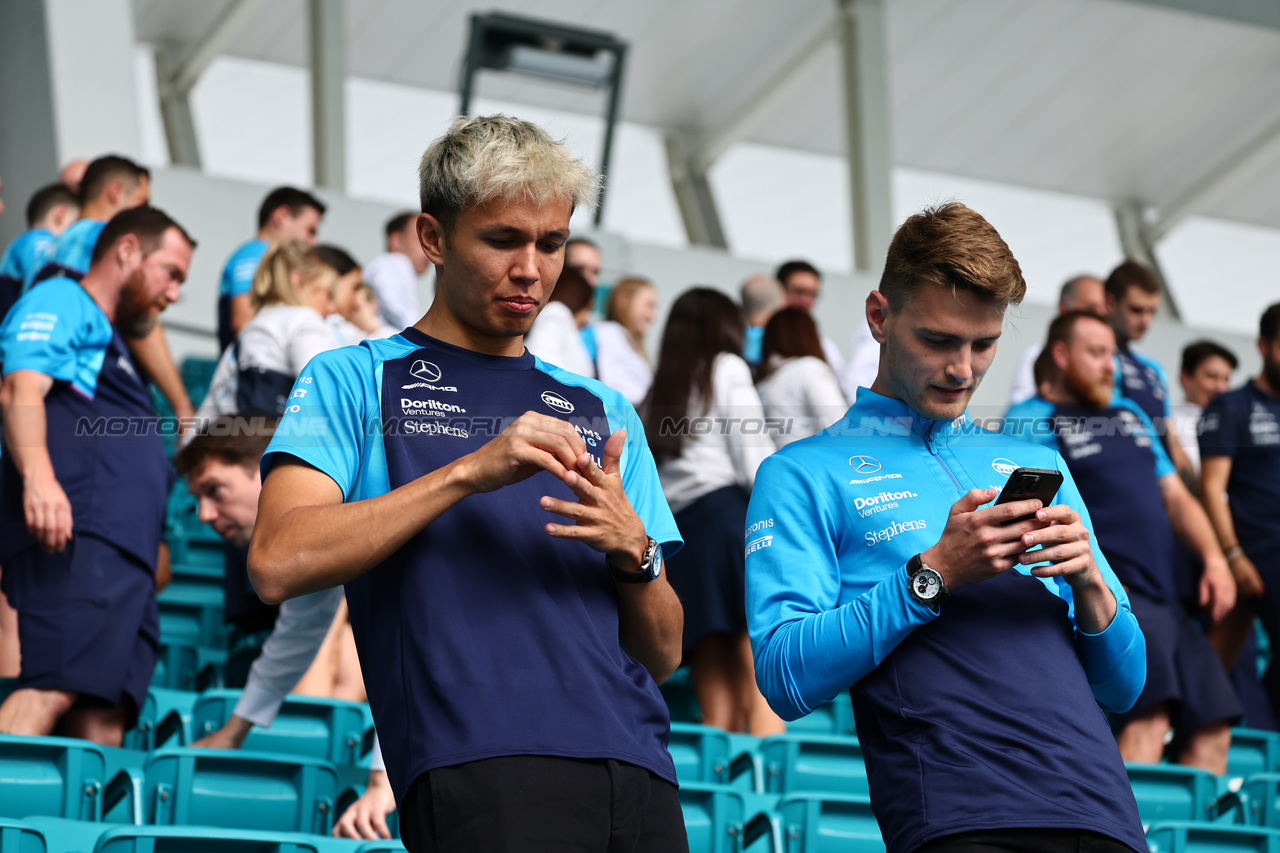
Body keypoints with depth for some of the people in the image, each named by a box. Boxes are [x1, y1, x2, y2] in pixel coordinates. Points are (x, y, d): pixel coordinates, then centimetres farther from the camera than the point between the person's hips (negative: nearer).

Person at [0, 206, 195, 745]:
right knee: (55, 688, -26)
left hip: (125, 559, 10)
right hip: (75, 538, -10)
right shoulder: (60, 302, 7)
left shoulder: (107, 343, 36)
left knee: (105, 718, -5)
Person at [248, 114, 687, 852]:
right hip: (478, 769, -4)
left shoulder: (602, 411, 24)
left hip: (636, 769, 5)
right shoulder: (356, 380, 11)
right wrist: (469, 472, -12)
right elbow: (279, 563, -7)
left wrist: (633, 551, -1)